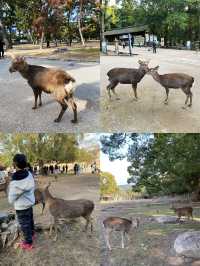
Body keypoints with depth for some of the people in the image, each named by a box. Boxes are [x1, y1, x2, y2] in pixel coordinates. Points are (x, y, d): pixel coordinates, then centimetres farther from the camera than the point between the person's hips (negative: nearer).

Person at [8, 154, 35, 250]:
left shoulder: (15, 182, -34)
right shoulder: (29, 174, -16)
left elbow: (11, 199, -19)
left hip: (21, 206, -7)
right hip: (30, 202, 7)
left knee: (24, 224, 13)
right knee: (30, 220, 27)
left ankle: (28, 243, 30)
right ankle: (31, 234, 50)